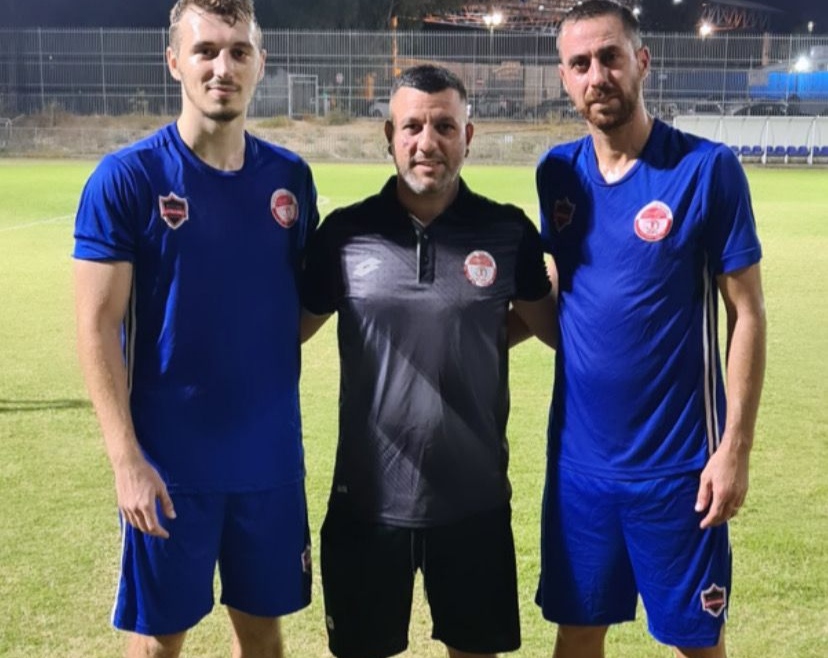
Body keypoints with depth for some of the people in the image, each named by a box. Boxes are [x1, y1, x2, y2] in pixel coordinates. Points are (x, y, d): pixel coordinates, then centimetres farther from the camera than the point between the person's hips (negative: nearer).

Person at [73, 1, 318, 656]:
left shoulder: (291, 177, 2)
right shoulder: (126, 178, -10)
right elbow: (97, 326, -11)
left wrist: (267, 354, -2)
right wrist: (126, 459, -16)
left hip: (271, 454, 4)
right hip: (170, 459, -3)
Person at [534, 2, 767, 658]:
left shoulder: (707, 169, -11)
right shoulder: (557, 173, 2)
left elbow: (747, 314, -9)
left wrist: (735, 448, -12)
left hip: (677, 461, -4)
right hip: (579, 456, 4)